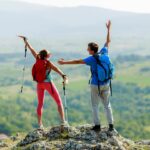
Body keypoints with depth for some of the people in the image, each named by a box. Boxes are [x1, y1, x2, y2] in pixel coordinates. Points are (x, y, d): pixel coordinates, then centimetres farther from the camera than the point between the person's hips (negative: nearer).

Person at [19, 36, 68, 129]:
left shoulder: (38, 59, -7)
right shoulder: (48, 63, -20)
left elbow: (31, 49, 3)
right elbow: (56, 69, -36)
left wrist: (25, 40, 14)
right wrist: (63, 76, -51)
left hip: (39, 84, 5)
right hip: (48, 84, -5)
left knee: (40, 104, 13)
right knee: (59, 102, 6)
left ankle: (40, 124, 7)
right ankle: (63, 121, 0)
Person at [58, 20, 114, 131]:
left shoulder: (92, 59, -17)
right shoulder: (104, 53, -4)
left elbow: (78, 62, -15)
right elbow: (108, 41, 11)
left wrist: (65, 62, -10)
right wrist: (108, 29, 20)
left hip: (96, 85, -5)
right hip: (106, 84, 5)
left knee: (95, 106, 8)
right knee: (107, 105, 11)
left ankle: (97, 125, 5)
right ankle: (111, 125, 7)